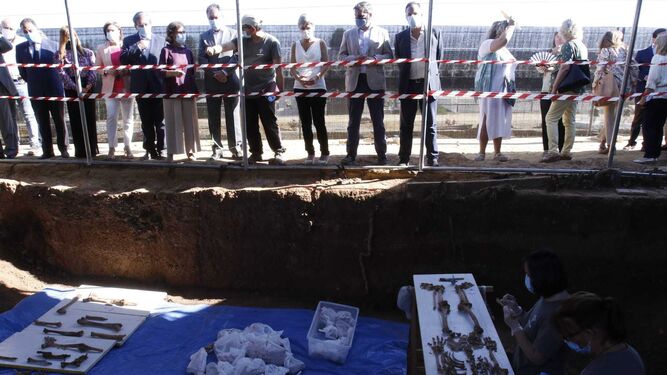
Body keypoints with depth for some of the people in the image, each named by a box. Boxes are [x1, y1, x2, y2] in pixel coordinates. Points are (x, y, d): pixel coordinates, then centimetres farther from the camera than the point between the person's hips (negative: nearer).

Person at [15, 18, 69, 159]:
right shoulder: (20, 48, 3)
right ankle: (47, 150, 14)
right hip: (35, 91, 2)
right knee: (42, 122, 7)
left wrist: (55, 81, 3)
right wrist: (32, 82, 9)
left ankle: (63, 148, 14)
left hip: (54, 89, -2)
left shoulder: (52, 44, -3)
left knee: (59, 120, 5)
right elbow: (22, 71, 9)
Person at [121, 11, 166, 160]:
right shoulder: (129, 40, 7)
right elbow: (123, 60, -5)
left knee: (160, 121, 2)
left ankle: (161, 150, 8)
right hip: (141, 88, 1)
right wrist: (138, 47, -15)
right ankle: (150, 150, 17)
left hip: (158, 87, -1)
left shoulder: (160, 40, 6)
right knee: (146, 123, 8)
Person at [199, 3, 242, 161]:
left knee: (232, 115, 0)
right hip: (211, 81, 2)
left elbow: (237, 56, -2)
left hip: (230, 80, -2)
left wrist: (225, 72, -13)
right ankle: (217, 148, 10)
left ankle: (236, 147, 5)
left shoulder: (232, 33, 7)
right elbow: (202, 59, 4)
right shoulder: (204, 36, 13)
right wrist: (214, 73, -9)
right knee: (213, 117, 3)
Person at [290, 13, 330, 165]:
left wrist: (316, 77, -20)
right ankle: (310, 153, 11)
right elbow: (292, 67, 5)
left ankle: (324, 153, 6)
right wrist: (299, 78, -15)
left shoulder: (320, 43, 4)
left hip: (318, 87, -3)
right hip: (300, 88, 3)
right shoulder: (295, 45, 11)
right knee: (305, 122, 4)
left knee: (319, 122, -3)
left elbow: (326, 64, -3)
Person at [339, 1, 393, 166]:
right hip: (354, 81, 2)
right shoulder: (348, 33, 9)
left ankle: (382, 155, 12)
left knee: (378, 121, 4)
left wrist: (375, 58, -16)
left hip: (375, 81, -1)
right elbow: (341, 55, 8)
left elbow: (389, 55, 3)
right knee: (353, 120, 6)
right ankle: (351, 154, 13)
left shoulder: (382, 33, 5)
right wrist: (354, 58, -12)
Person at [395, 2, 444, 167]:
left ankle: (432, 159, 8)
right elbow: (398, 61, 12)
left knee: (430, 125, 1)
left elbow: (440, 59, 9)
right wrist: (407, 74, 11)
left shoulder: (435, 34, 2)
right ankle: (404, 159, 13)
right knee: (406, 125, 6)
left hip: (429, 84, -1)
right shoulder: (400, 37, 4)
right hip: (408, 85, 1)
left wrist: (432, 77, 11)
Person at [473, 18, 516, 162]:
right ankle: (482, 152, -2)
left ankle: (497, 152, 9)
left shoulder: (504, 50, 21)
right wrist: (511, 25, -8)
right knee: (487, 120, -7)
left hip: (503, 91, 7)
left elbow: (512, 65, 26)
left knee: (500, 121, 5)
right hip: (490, 89, -7)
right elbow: (504, 40, -21)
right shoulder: (487, 44, -4)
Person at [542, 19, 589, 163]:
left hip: (567, 88, -9)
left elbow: (565, 67, -19)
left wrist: (554, 88, -17)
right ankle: (566, 151, 14)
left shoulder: (568, 45, -10)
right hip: (578, 89, 9)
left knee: (551, 118, -8)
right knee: (569, 121, 11)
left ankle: (553, 151, -15)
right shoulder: (583, 46, 16)